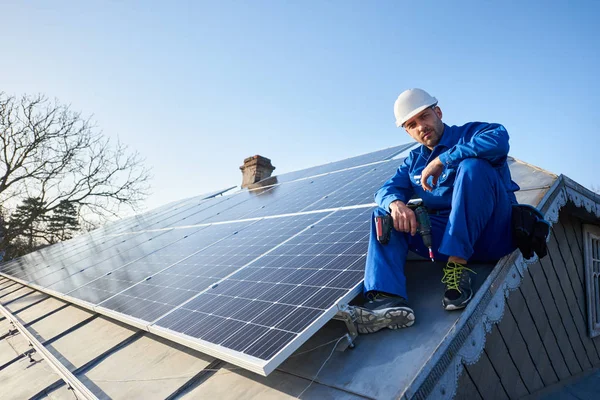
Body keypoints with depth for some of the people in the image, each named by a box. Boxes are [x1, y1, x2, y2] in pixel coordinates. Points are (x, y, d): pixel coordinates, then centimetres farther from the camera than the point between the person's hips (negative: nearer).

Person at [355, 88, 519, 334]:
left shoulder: (471, 133, 3)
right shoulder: (414, 162, 17)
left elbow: (500, 140, -21)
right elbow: (387, 190, 3)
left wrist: (441, 160, -19)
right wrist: (395, 203, -21)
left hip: (493, 235, -4)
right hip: (445, 238, 5)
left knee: (472, 166, -26)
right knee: (384, 214, -8)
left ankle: (457, 268, -26)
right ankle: (388, 299, -29)